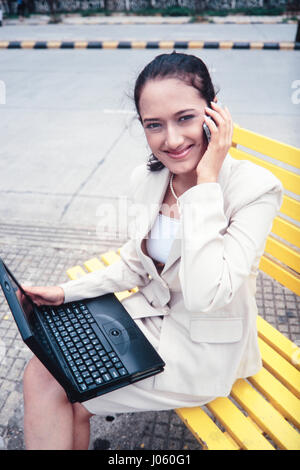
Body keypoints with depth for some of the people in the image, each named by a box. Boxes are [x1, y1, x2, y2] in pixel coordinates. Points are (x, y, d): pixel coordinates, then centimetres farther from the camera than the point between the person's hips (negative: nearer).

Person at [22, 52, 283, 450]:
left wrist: (205, 182, -31)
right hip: (150, 316, 6)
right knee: (41, 372, -6)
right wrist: (68, 292, -2)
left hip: (203, 352, -5)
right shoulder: (147, 179, -3)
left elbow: (204, 295, -33)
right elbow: (135, 265, 9)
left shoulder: (255, 189, -23)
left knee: (55, 392, -7)